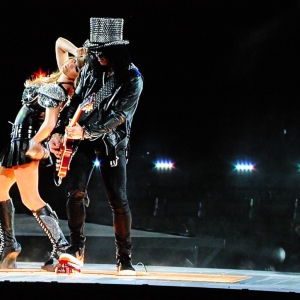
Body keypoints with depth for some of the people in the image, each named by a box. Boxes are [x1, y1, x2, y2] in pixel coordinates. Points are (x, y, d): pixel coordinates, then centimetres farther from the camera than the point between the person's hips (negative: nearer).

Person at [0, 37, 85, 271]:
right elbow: (59, 43, 17)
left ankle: (61, 247, -11)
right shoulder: (60, 82, 7)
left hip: (28, 142, -10)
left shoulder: (57, 91, -17)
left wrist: (33, 144, -24)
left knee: (30, 199, -13)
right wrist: (79, 53, 1)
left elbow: (50, 123, -28)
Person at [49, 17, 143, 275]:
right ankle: (76, 248, 7)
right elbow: (76, 102, 10)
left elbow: (119, 115, -19)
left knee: (118, 200, -5)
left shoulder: (133, 78, -11)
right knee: (75, 192, -8)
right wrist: (60, 132, -1)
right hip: (83, 139, 4)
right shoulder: (91, 69, 4)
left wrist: (87, 132, -29)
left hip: (112, 143, -4)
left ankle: (124, 258, 4)